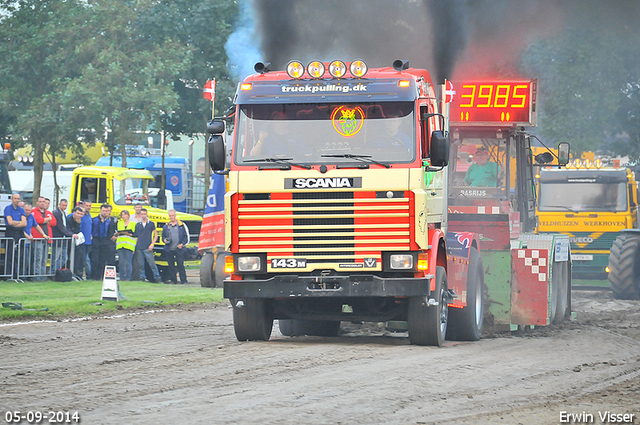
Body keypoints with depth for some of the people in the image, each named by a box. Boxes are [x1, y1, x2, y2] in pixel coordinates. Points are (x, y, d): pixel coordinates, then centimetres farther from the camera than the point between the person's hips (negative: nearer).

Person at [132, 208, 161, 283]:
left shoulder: (151, 224, 6)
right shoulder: (137, 225, 13)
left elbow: (155, 235, 6)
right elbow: (136, 236, 16)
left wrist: (152, 244, -5)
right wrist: (135, 246, 7)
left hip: (147, 248, -3)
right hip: (139, 248, 3)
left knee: (152, 264, -7)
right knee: (140, 264, 2)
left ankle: (157, 278, -1)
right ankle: (141, 278, 9)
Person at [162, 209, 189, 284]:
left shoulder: (181, 225, 6)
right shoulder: (166, 226, 12)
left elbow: (185, 237, 7)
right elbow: (163, 236, 18)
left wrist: (182, 244, -8)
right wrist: (165, 240, -5)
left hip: (179, 249, -2)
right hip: (169, 250, 2)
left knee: (181, 265, -6)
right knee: (171, 266, 5)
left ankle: (184, 280, -2)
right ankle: (173, 280, 13)